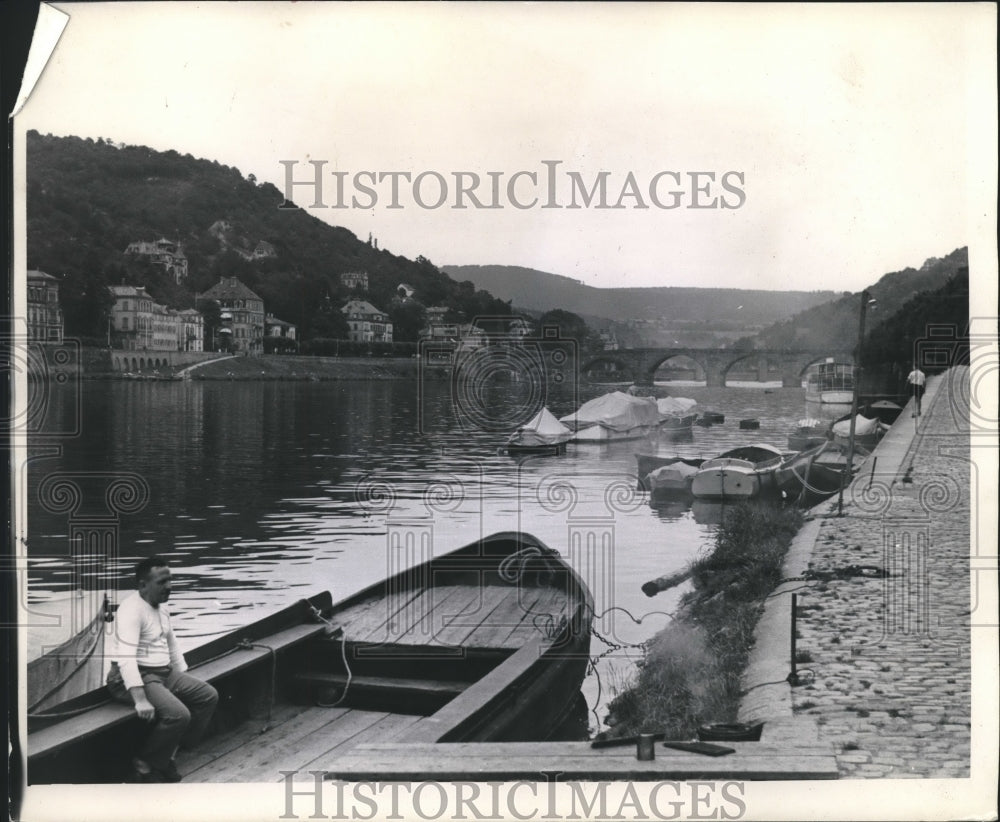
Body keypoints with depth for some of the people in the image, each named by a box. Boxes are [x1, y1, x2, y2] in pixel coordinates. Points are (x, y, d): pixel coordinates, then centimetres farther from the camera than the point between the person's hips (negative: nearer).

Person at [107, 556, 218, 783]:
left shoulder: (161, 606, 11)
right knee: (178, 714, -28)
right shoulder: (132, 609, -19)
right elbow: (125, 657, -28)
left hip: (163, 672, 10)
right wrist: (140, 700, -35)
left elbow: (171, 645, 24)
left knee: (208, 696, 1)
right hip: (135, 677, -10)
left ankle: (168, 757, 5)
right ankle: (143, 765, -6)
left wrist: (185, 682, 18)